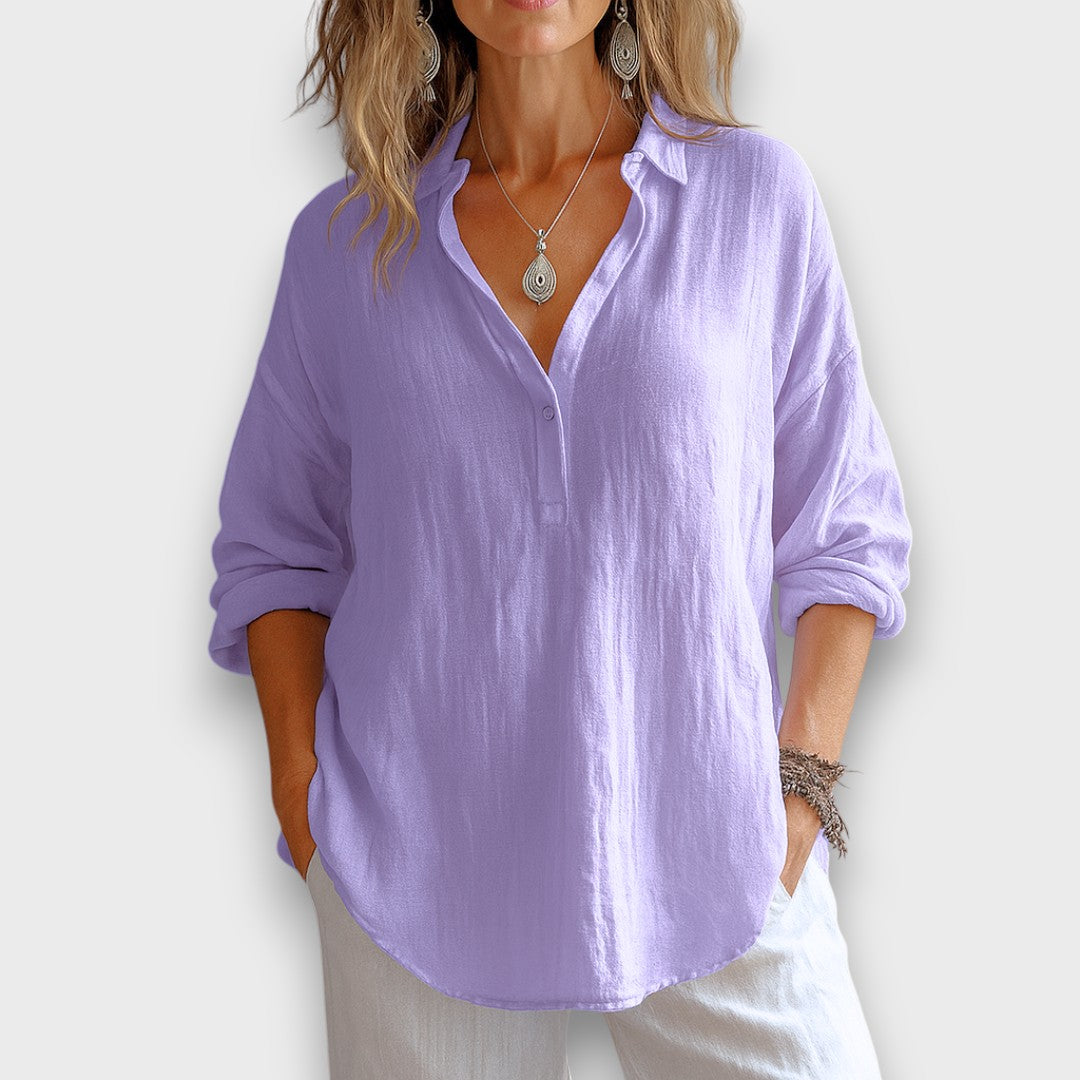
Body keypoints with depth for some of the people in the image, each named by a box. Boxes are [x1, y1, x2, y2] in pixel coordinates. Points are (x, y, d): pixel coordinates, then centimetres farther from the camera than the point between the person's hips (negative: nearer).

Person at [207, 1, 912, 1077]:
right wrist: (303, 794, 0)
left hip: (709, 852, 0)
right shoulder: (344, 240, 3)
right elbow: (275, 546, 9)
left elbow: (843, 526, 3)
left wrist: (803, 780, -5)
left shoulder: (757, 193, 1)